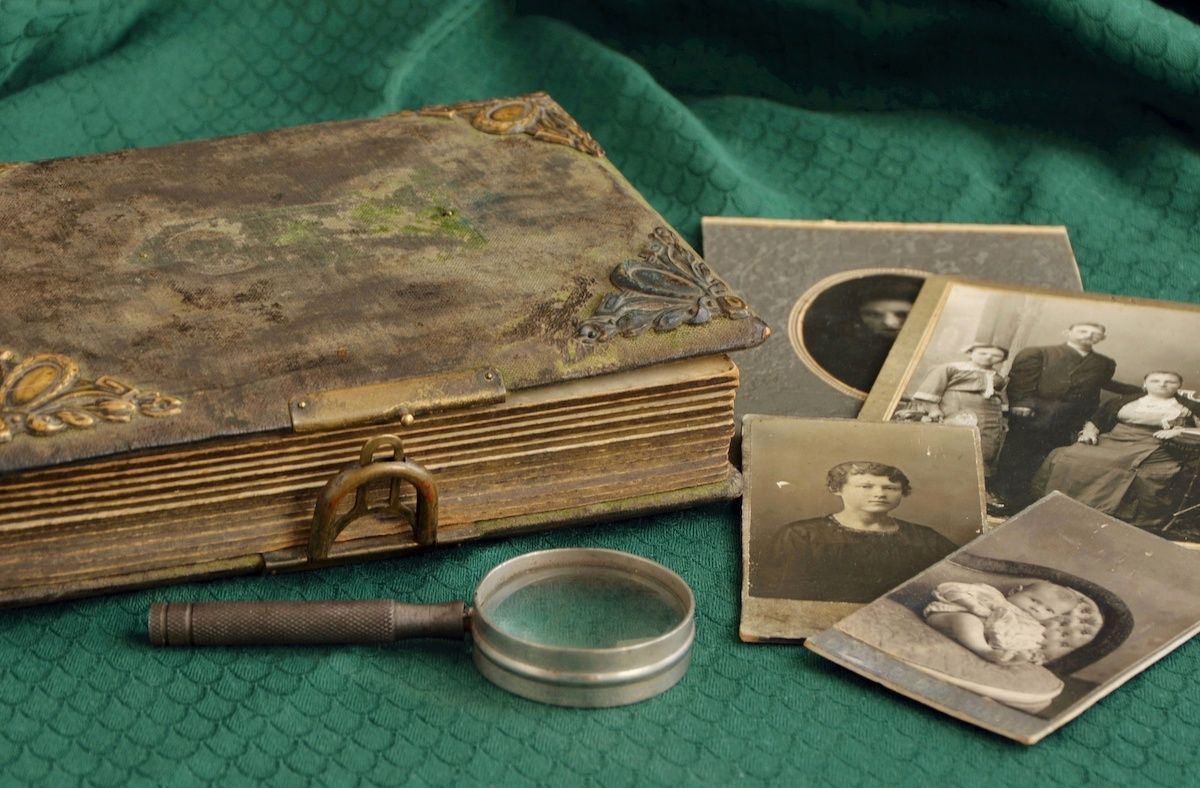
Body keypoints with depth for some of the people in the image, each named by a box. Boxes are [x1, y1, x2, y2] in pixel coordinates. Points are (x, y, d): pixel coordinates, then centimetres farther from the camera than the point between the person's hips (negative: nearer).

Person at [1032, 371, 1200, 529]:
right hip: (1111, 443, 3)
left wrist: (1181, 430, -10)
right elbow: (1095, 421, 21)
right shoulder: (1122, 402, 21)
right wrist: (1089, 432, 1)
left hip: (1152, 449, -3)